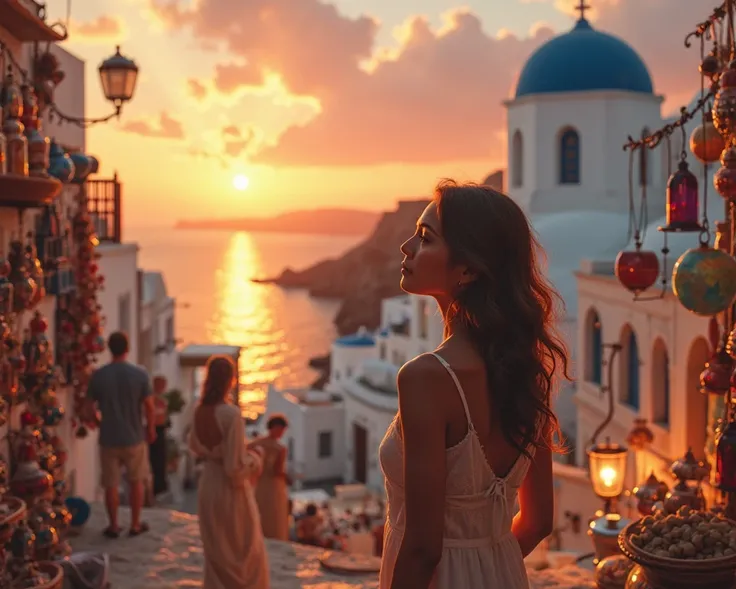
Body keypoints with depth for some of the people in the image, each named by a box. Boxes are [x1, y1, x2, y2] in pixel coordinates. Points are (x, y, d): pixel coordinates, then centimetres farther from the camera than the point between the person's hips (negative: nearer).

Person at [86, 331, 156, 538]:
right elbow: (149, 405, -6)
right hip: (134, 437, 0)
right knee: (137, 481, 15)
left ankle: (113, 526, 17)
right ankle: (135, 524, 20)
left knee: (111, 484, 10)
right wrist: (151, 428, 11)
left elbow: (90, 406, 2)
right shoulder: (139, 374, -10)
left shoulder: (98, 375, -8)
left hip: (108, 438, 0)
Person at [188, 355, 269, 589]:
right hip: (231, 490, -6)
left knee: (216, 553, 22)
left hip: (208, 486, 6)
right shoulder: (231, 414, -26)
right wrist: (255, 456, -6)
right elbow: (236, 467, -24)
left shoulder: (201, 411, -5)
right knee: (246, 554, 13)